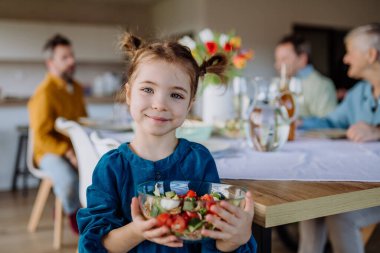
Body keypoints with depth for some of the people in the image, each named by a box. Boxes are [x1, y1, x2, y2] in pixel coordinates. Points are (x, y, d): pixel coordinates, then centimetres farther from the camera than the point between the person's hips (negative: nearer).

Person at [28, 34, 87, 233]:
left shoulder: (76, 88, 9)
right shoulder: (44, 93, -14)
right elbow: (41, 137, -16)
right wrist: (69, 153, -24)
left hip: (77, 148, 7)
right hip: (50, 152, -6)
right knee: (69, 180, -34)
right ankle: (74, 212, 2)